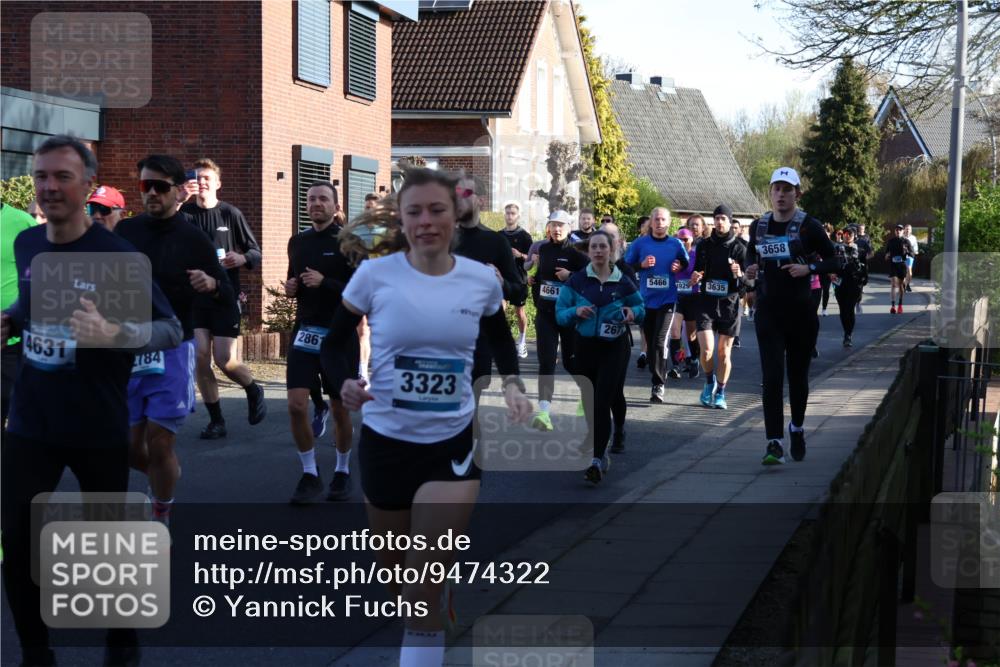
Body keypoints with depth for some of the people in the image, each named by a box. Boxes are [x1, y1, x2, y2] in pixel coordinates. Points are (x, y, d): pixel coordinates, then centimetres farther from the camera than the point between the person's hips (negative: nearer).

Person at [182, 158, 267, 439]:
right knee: (200, 357, -4)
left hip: (225, 296, -2)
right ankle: (216, 421, 9)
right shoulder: (185, 213, 4)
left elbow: (256, 252, 2)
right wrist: (180, 198, -24)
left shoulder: (231, 214, -1)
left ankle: (254, 392, 25)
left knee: (224, 359, -7)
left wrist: (242, 258, -20)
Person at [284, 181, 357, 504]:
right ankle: (310, 475, 6)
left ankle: (343, 471, 28)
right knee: (296, 405, -9)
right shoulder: (298, 241, 9)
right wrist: (290, 288, 1)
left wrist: (324, 283, -24)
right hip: (305, 332, 4)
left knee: (340, 409, 8)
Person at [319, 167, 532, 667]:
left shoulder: (482, 279, -3)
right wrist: (345, 383, -20)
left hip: (453, 444, 0)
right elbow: (332, 343, 1)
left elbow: (500, 340, 17)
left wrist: (512, 384, -1)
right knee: (395, 576, 17)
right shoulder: (375, 274, -9)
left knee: (425, 593, -9)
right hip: (385, 441, 0)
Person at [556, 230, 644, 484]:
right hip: (585, 348, 2)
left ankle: (597, 460, -13)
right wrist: (576, 312, -21)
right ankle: (601, 449, 37)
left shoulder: (623, 282, -1)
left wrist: (633, 313, -10)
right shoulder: (577, 281, -1)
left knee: (602, 404, -13)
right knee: (589, 405, 12)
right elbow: (560, 313, 0)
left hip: (615, 349, -2)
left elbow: (640, 307, 13)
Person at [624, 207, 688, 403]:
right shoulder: (640, 243, 3)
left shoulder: (676, 244, 3)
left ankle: (658, 385, -12)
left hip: (667, 299, -2)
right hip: (645, 299, 2)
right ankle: (657, 377, 24)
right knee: (651, 342, 8)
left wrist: (680, 267, -7)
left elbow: (686, 265, 15)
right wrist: (642, 264, -11)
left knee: (660, 342, -15)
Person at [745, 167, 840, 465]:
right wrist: (751, 270, 1)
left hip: (801, 312, -1)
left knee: (798, 375, 11)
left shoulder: (809, 226, -4)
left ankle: (797, 428, 36)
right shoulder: (758, 226, 6)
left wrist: (809, 268, -18)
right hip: (768, 312, 1)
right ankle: (774, 443, -11)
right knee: (772, 377, -10)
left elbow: (834, 262, -1)